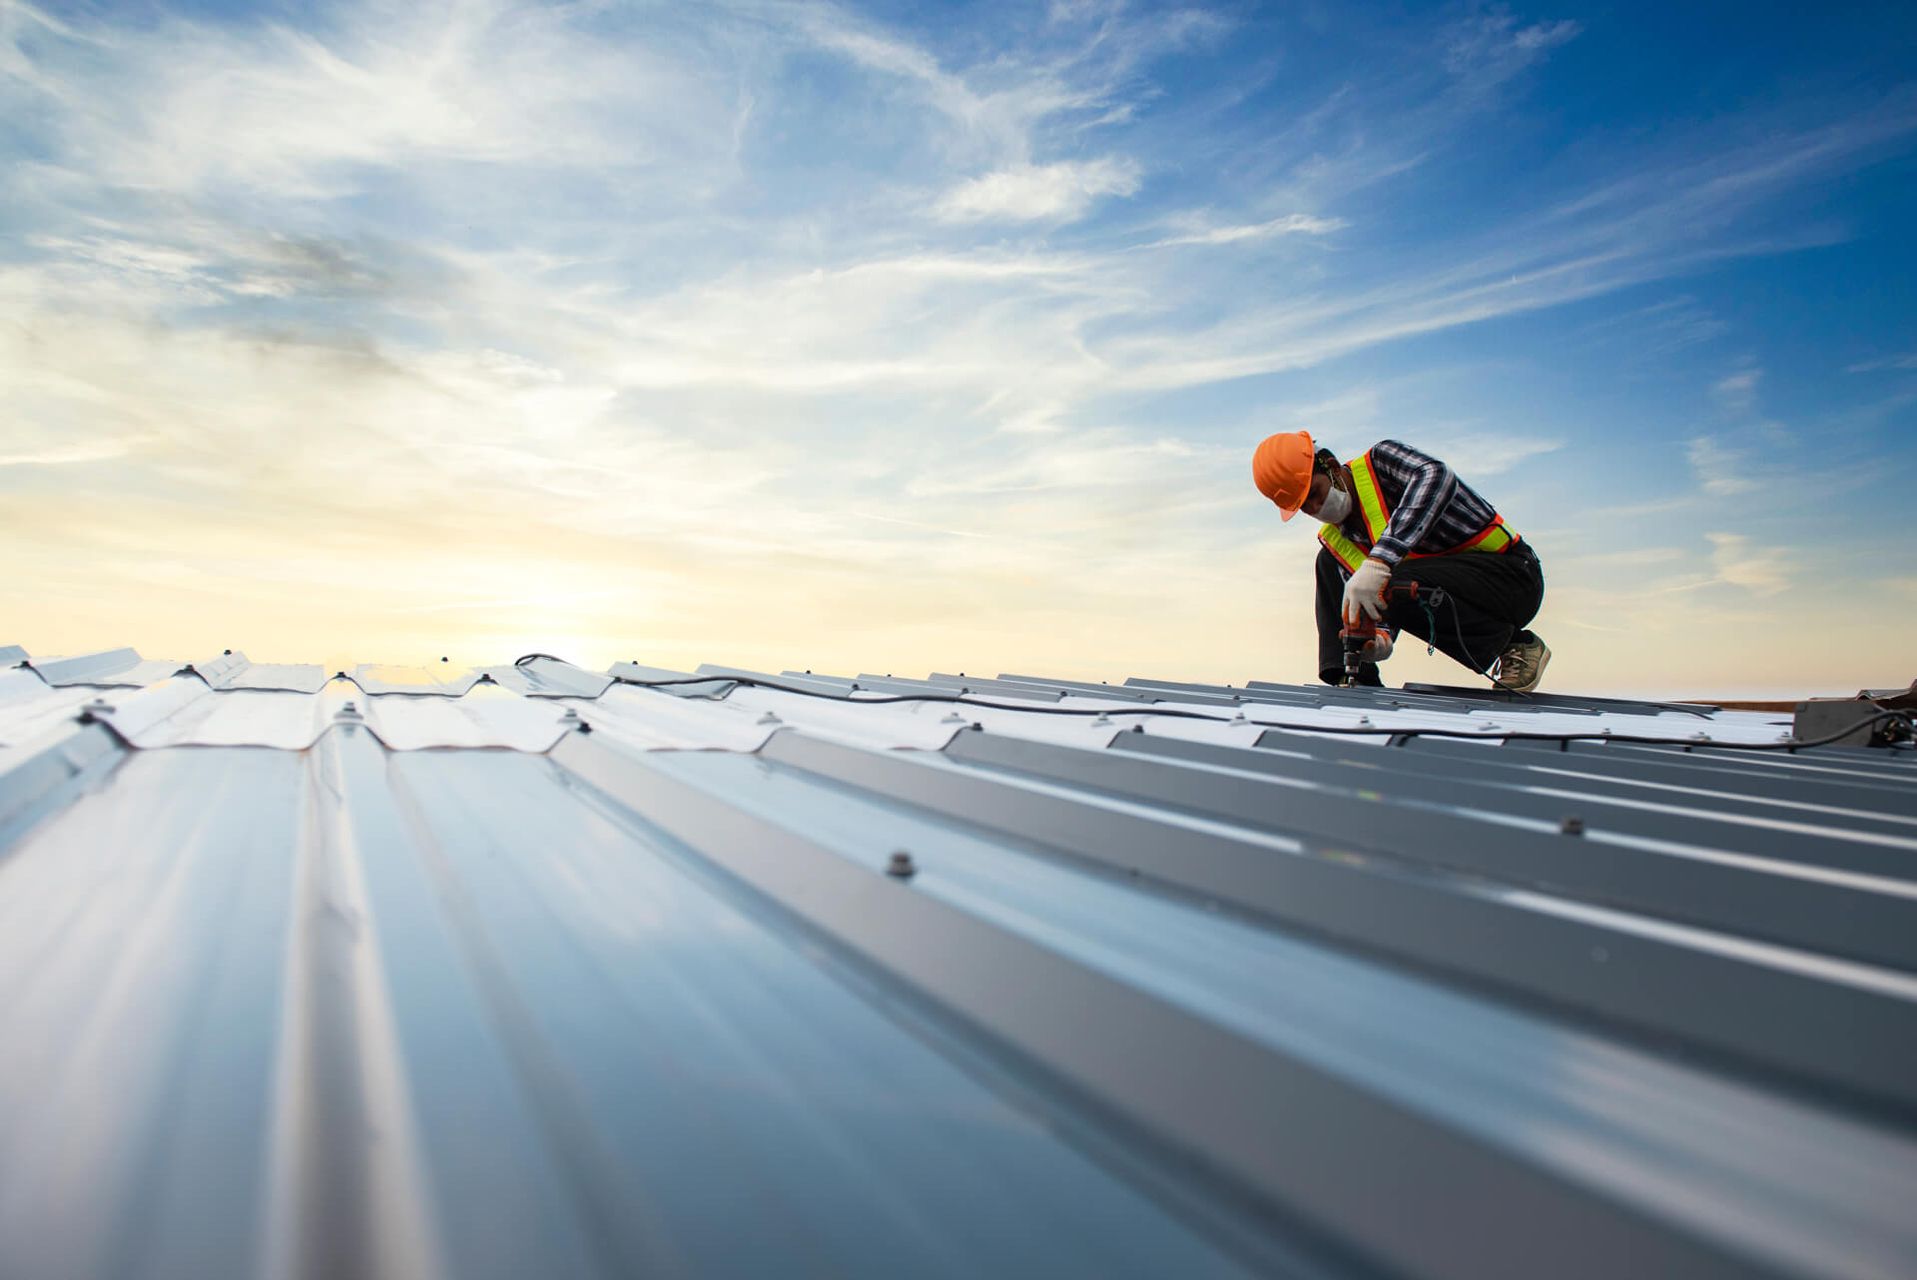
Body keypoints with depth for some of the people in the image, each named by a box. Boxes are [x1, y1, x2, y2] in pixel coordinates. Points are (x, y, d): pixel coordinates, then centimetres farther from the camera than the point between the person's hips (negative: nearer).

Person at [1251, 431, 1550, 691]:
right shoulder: (1335, 539, 6)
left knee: (1393, 587, -33)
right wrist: (1380, 639, -25)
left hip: (1513, 573, -7)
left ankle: (1517, 643, -9)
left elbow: (1437, 476, -35)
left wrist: (1379, 561, -45)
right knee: (1329, 564, 4)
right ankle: (1358, 684, -3)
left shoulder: (1379, 461, -13)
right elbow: (1364, 606, 0)